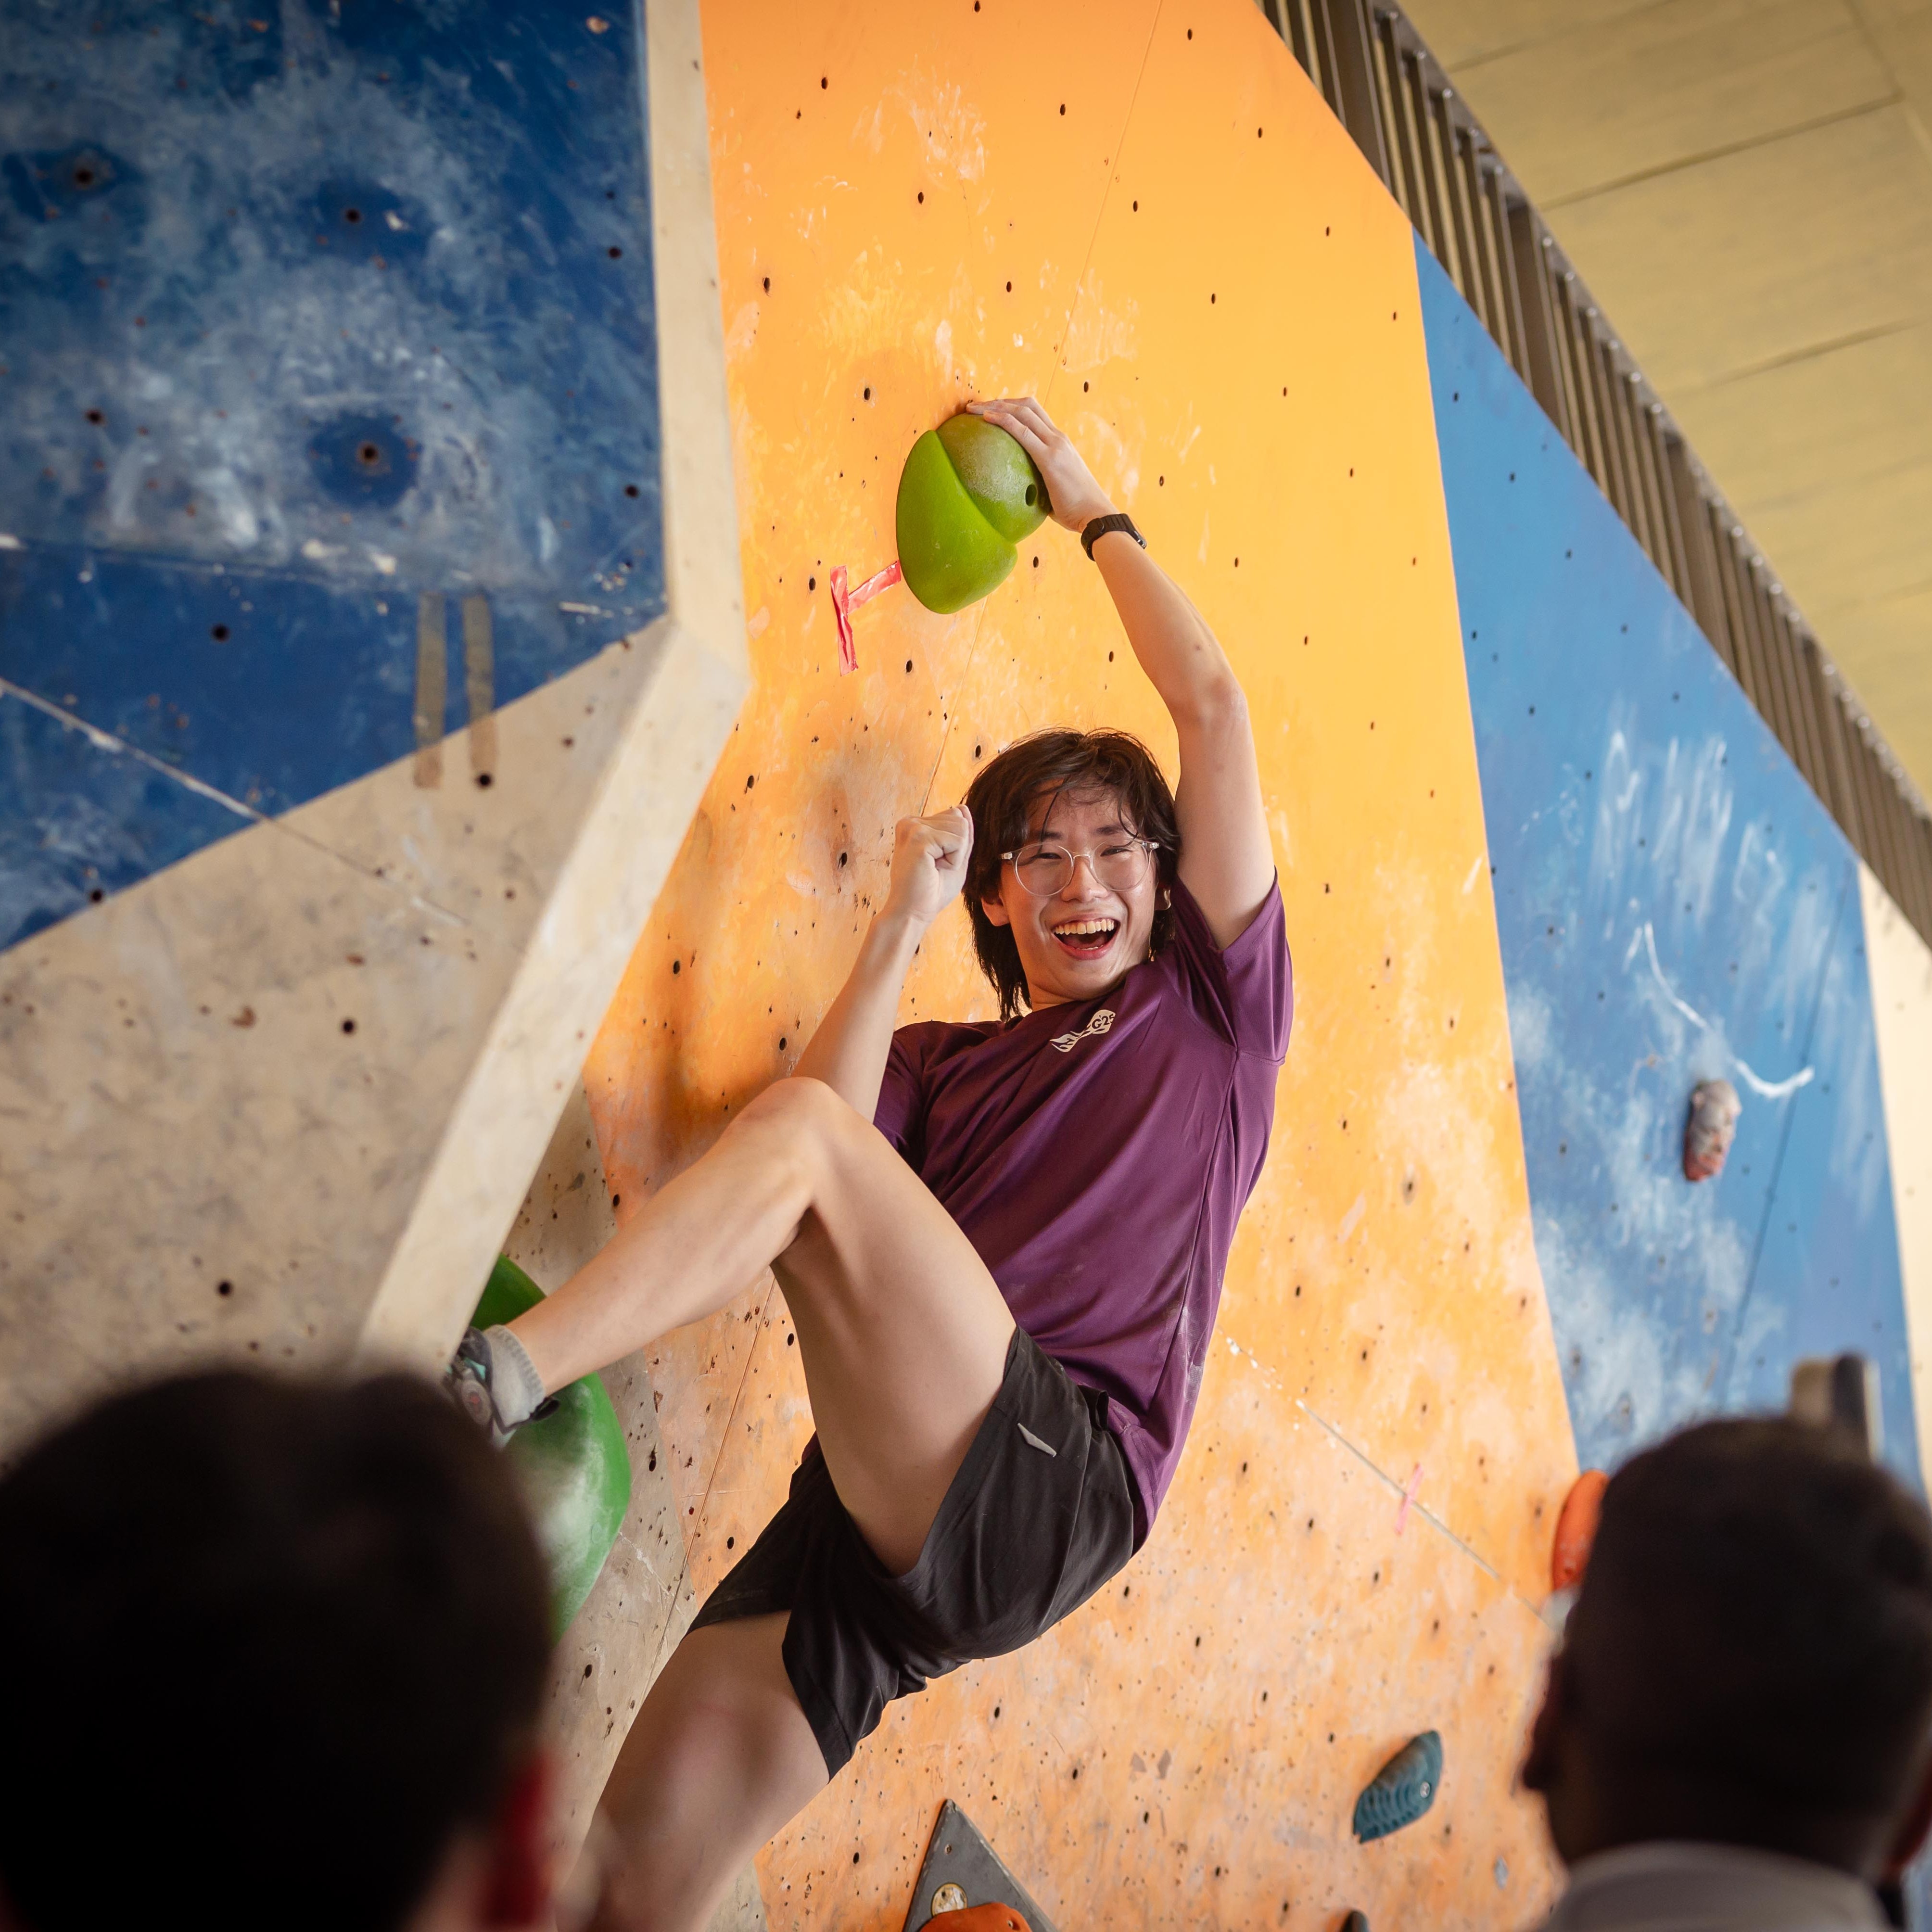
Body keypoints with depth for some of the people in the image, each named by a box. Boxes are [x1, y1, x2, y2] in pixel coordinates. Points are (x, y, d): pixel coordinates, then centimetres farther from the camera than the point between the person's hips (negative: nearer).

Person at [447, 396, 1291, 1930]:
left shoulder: (1212, 1006, 18)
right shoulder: (939, 1063, 27)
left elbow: (1212, 705, 16)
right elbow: (828, 1142, 4)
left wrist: (1090, 509, 26)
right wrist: (904, 926, 6)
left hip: (1054, 1483, -5)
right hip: (896, 1516, 5)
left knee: (800, 1138, -23)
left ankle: (485, 1385, -29)